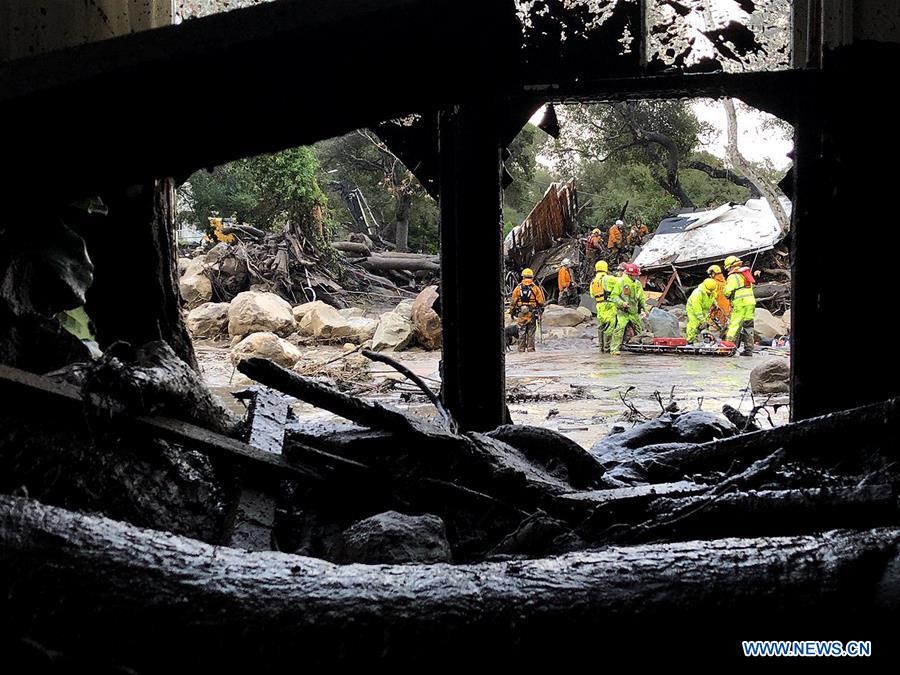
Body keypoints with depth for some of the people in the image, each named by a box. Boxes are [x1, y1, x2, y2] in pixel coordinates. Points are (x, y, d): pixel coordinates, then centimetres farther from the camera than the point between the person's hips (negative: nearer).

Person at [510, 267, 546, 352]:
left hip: (521, 313, 1)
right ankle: (530, 348, 3)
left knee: (521, 332, 7)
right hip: (532, 313, -1)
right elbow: (540, 302, 0)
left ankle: (521, 348, 7)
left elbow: (513, 301, 3)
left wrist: (512, 312, 12)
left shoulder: (518, 288, 1)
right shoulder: (536, 288, -2)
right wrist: (541, 310, 14)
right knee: (531, 332, 4)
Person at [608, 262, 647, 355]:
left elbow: (641, 298, 22)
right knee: (619, 329, -17)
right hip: (623, 312, -6)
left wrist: (645, 308, 14)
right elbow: (614, 296, -7)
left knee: (640, 329, 11)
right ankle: (614, 348, -16)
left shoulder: (638, 284, 11)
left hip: (634, 312, 6)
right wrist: (621, 303, -21)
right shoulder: (621, 282, -7)